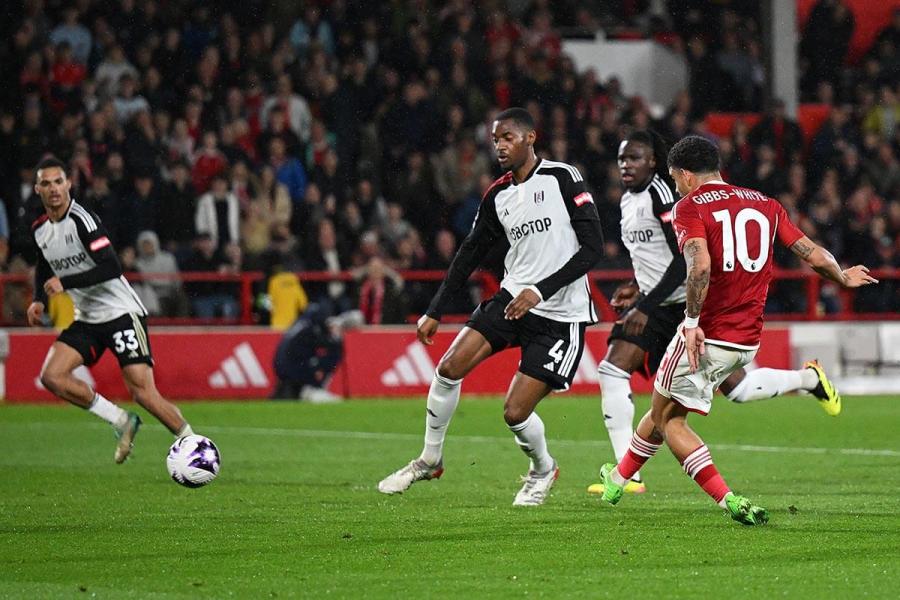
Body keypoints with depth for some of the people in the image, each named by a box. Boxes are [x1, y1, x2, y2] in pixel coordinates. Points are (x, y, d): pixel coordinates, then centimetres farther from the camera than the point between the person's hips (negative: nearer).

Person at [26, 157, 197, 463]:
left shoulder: (82, 219, -18)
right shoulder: (39, 229, 6)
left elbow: (111, 268, -27)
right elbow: (44, 269, 26)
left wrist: (64, 283, -28)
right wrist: (39, 301, 8)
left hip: (121, 312, -7)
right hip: (85, 319, 7)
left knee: (142, 392, -16)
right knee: (51, 376, -12)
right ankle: (121, 421, 2)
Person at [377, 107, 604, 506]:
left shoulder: (562, 178, -11)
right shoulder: (497, 196, 9)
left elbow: (592, 247, -15)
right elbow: (471, 252, 18)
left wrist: (540, 291, -21)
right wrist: (435, 312, 13)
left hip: (560, 315, -6)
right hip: (512, 297, 6)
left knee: (515, 412, -9)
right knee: (450, 367, -10)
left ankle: (543, 469, 23)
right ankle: (429, 460, 10)